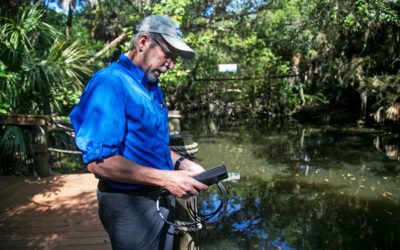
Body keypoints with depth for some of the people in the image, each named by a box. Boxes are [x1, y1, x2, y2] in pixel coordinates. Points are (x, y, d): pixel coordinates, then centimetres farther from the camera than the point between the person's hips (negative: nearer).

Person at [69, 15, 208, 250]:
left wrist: (181, 163, 0)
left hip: (162, 196, 9)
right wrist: (165, 178, -27)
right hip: (131, 204, -9)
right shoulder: (111, 83, -21)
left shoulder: (153, 88, 8)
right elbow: (99, 160, -26)